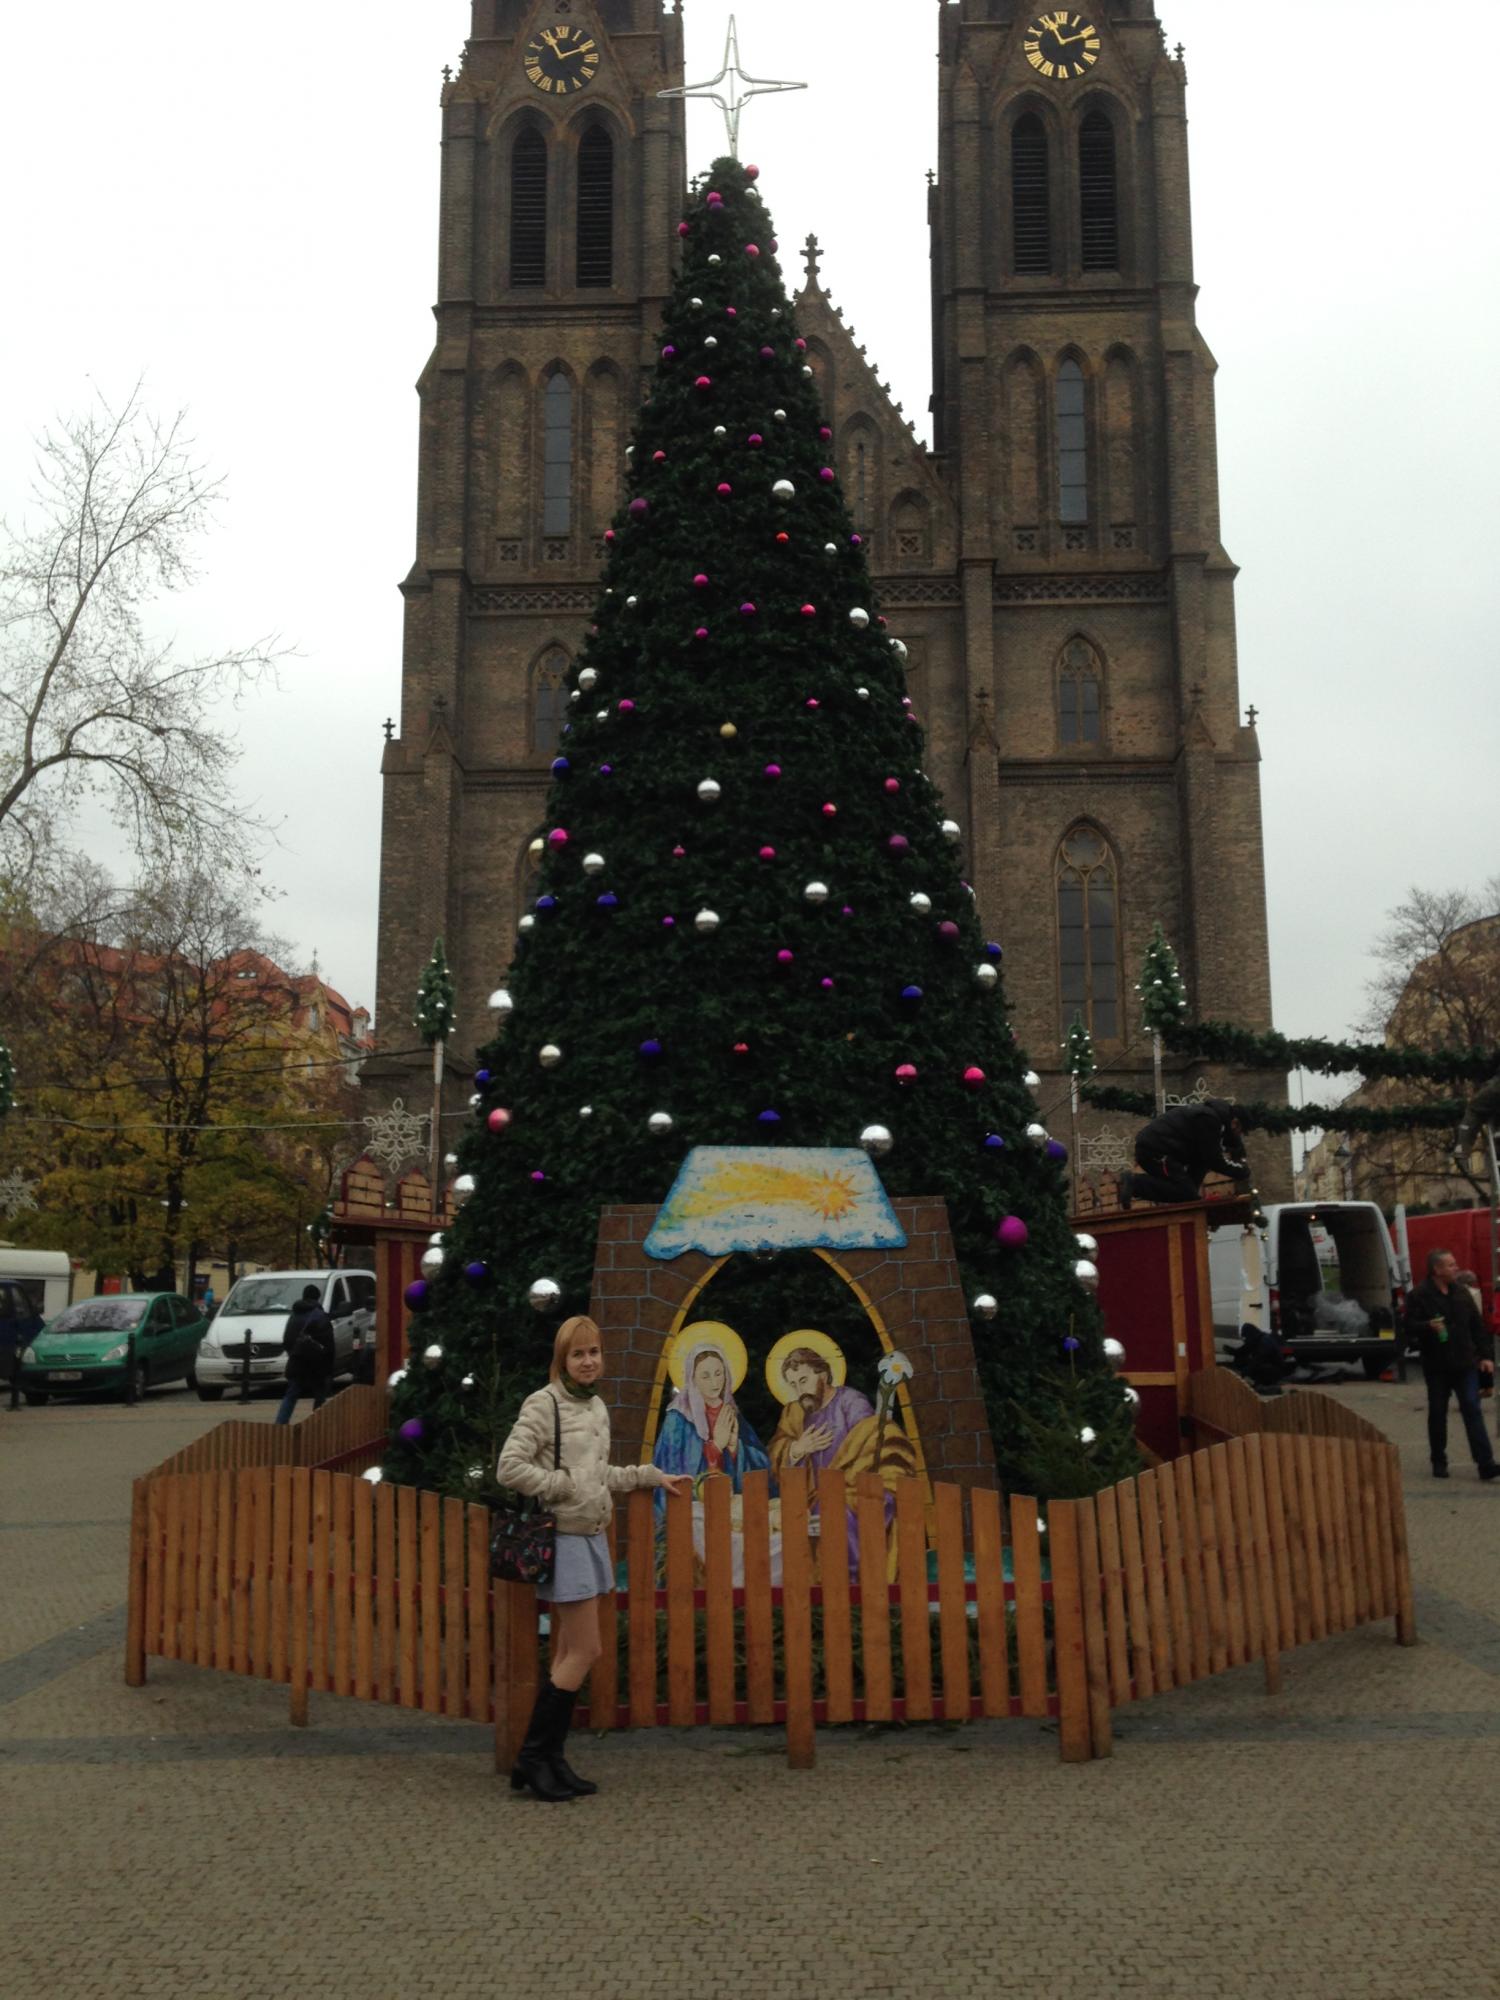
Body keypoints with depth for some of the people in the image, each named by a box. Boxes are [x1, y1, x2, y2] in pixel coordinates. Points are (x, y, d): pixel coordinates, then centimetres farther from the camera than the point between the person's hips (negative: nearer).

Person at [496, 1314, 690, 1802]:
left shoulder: (597, 1407, 14)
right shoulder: (544, 1404, -11)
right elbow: (509, 1468, -18)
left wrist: (652, 1476, 23)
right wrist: (562, 1486, -15)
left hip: (592, 1537, 8)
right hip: (564, 1538, -8)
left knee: (569, 1654, 10)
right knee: (585, 1652, -7)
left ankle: (551, 1760, 17)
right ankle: (532, 1758, 3)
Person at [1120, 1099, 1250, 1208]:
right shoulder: (1209, 1120, -14)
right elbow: (1213, 1160, -13)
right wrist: (1241, 1172, -4)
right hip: (1154, 1150, -11)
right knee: (1187, 1193, -12)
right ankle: (1134, 1183, -15)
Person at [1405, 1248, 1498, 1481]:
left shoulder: (1461, 1292, 8)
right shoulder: (1419, 1295, -7)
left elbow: (1477, 1326, 12)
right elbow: (1410, 1328, -10)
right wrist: (1429, 1327, -29)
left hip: (1465, 1365, 3)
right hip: (1437, 1366, -3)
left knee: (1472, 1410, -4)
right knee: (1437, 1414, 7)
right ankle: (1439, 1462, 19)